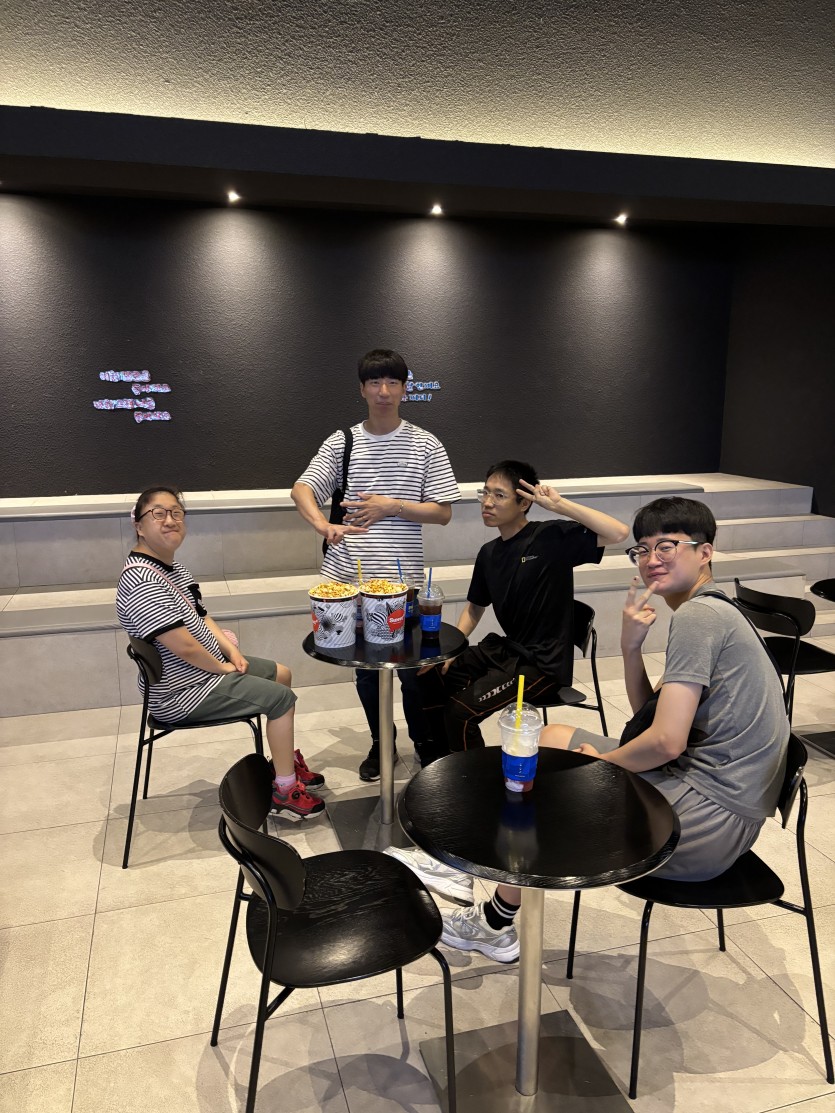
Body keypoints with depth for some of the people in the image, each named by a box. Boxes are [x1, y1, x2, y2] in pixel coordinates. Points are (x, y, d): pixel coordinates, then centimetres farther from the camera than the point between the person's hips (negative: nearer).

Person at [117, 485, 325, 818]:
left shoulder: (171, 566, 5)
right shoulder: (143, 582, -28)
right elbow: (185, 647, -31)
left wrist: (232, 652, 0)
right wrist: (223, 667, -15)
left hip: (207, 666, 11)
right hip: (183, 691, -11)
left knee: (281, 674, 18)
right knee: (282, 698, -10)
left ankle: (285, 760, 31)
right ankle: (285, 790, 3)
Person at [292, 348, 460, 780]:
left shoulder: (426, 445, 1)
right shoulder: (342, 442, 4)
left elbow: (442, 513, 0)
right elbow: (301, 489, -5)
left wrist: (392, 506, -14)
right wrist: (324, 525, -26)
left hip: (403, 578, -2)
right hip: (351, 578, 2)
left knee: (412, 670, 5)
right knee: (365, 668, 15)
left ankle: (424, 743, 29)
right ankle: (380, 741, 36)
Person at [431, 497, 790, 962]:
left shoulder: (697, 615, -19)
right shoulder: (717, 611, 14)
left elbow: (666, 741, -26)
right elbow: (650, 717, 11)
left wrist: (602, 763, -7)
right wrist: (631, 648, -6)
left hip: (712, 820, -10)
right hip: (725, 806, 10)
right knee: (552, 737, 13)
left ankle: (498, 924, 24)